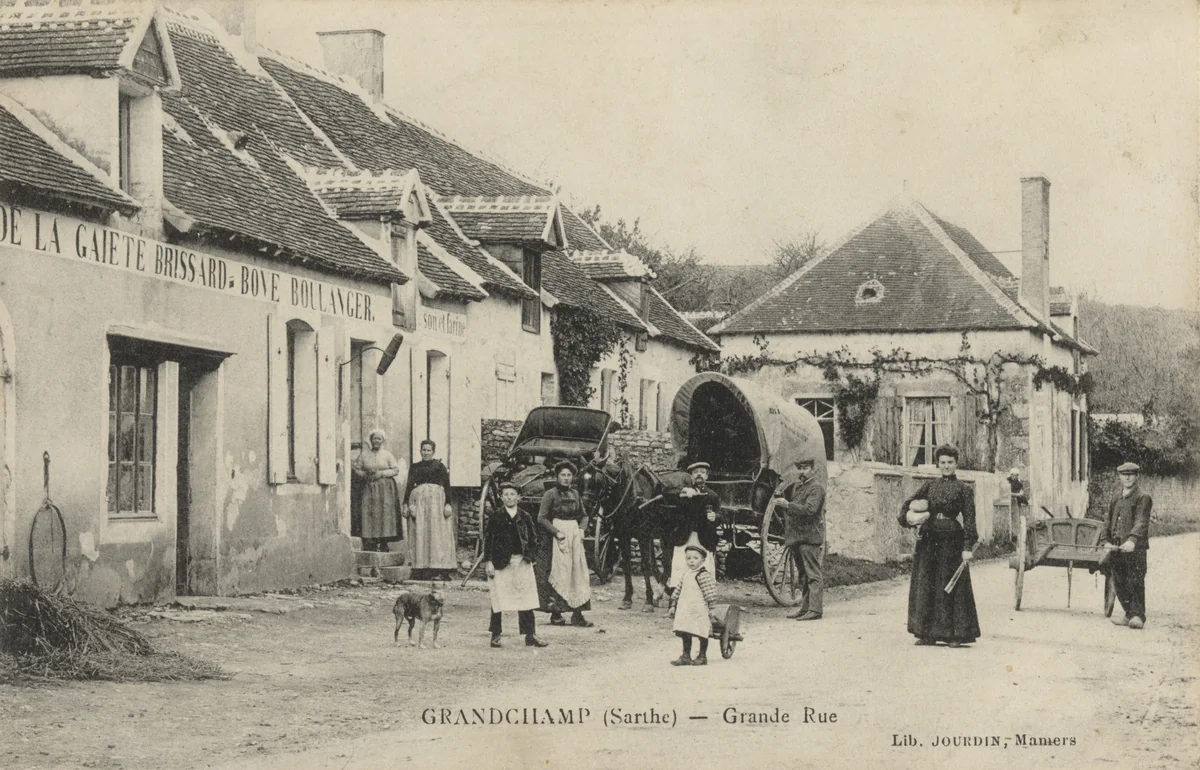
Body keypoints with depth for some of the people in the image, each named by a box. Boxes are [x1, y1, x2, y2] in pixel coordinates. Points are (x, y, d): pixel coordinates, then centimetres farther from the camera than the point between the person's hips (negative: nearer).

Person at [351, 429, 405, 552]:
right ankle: (369, 543, -9)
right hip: (369, 488, 1)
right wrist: (365, 475, -8)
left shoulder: (387, 455, 6)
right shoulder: (364, 454, 9)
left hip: (385, 488, -1)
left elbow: (396, 470, 3)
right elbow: (356, 468, 10)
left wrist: (381, 473, -9)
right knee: (368, 514, -8)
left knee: (384, 513, -8)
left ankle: (383, 544, -7)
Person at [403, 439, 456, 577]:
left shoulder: (439, 466, 11)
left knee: (438, 533, -8)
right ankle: (422, 567, -6)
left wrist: (448, 504, -7)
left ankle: (444, 570, -12)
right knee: (420, 533, -4)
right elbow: (409, 485, 15)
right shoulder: (414, 467, 18)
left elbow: (447, 485, 4)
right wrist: (405, 504, 4)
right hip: (417, 499, 3)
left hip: (436, 498, -3)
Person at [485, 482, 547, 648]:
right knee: (498, 599, 1)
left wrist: (531, 556, 2)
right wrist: (488, 562, -7)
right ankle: (495, 635, 10)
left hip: (522, 562, 2)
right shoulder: (495, 517, 1)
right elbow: (488, 539, -1)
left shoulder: (525, 517, 8)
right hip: (500, 563, -2)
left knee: (526, 600, 1)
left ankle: (530, 635, 5)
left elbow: (533, 538, 14)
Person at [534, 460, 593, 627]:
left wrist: (582, 528, 0)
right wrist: (557, 532, -16)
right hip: (555, 538, -5)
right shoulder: (550, 494, -4)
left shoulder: (575, 494, 12)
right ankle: (555, 614, 1)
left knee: (578, 573, 0)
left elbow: (583, 516, 19)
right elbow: (541, 518, -8)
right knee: (558, 574, -5)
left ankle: (577, 614, 2)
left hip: (575, 536, 5)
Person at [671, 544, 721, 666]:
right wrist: (674, 607, 22)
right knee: (685, 633, 10)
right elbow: (679, 592, 22)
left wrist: (711, 609, -14)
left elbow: (710, 593, -14)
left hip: (699, 611, -7)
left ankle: (702, 657, 12)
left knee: (701, 634, 1)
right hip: (685, 611, 7)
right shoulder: (684, 576, 12)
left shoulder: (703, 575, -13)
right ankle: (686, 656, 17)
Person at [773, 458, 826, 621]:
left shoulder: (816, 488, -10)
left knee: (813, 574, -9)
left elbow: (810, 510, -22)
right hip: (795, 537, 9)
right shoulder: (796, 485, 16)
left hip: (809, 536, -9)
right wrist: (780, 494, 5)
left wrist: (788, 505, -27)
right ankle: (805, 607, 20)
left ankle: (815, 609, -12)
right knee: (803, 575, 14)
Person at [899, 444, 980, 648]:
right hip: (929, 540, 4)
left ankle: (956, 635, 0)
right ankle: (927, 633, 10)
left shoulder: (963, 490, 3)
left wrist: (968, 547, -12)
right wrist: (910, 516, -9)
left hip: (951, 541, -4)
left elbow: (969, 520, -3)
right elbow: (909, 503, 15)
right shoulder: (929, 486, 13)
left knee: (952, 585, -4)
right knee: (926, 584, 3)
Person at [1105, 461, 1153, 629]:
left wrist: (1132, 540, -31)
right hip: (1117, 548, 7)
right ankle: (1129, 614, 18)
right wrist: (1106, 540, 13)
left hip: (1135, 547, -7)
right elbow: (1109, 522, 25)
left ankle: (1138, 616, -9)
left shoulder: (1143, 498, -4)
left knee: (1135, 583, -9)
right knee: (1120, 583, 8)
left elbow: (1141, 522, -17)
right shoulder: (1116, 499, 18)